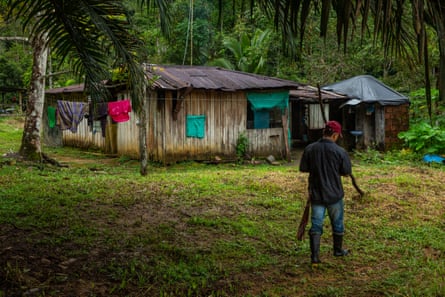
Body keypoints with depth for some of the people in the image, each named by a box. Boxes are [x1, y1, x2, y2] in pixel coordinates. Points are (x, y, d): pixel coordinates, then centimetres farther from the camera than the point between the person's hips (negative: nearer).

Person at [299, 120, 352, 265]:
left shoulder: (309, 149, -6)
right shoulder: (339, 151, -13)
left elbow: (303, 169, 1)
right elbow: (346, 172, -6)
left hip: (316, 194, 2)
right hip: (334, 194, -2)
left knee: (316, 225, 7)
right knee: (337, 223, 19)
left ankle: (314, 256, 2)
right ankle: (338, 250, 36)